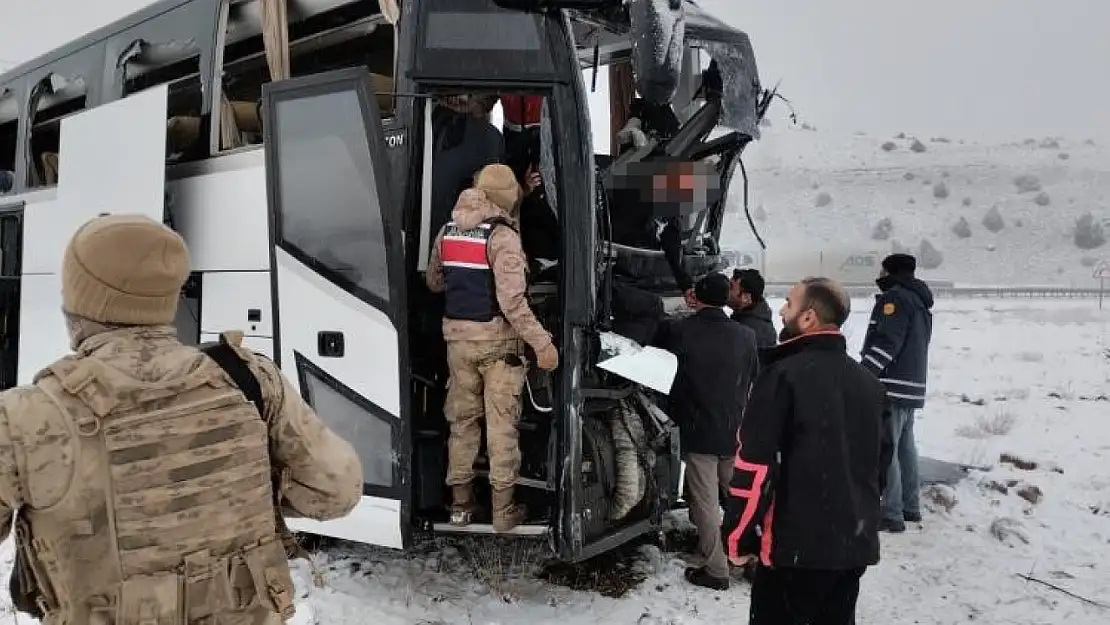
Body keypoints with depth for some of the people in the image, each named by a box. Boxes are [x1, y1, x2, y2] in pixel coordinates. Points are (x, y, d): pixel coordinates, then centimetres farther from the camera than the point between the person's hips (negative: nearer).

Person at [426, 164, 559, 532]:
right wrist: (543, 343, -19)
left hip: (457, 336, 5)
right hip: (497, 338, -5)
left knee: (462, 418, 15)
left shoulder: (447, 231, 5)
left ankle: (461, 503, 23)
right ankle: (503, 510, 11)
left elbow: (433, 282, 15)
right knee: (501, 422, 4)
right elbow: (512, 300, -21)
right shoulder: (502, 235, -14)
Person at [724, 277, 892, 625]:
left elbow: (755, 465, -17)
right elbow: (881, 457, 18)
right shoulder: (867, 381, 9)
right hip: (856, 544, 7)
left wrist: (739, 538, -8)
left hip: (795, 543, -7)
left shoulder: (784, 375, -15)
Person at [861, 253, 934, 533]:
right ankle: (910, 506, 26)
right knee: (905, 447, 17)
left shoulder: (896, 297, -11)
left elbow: (886, 342, -22)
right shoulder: (920, 301, 20)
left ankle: (892, 514, -7)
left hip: (891, 386, -10)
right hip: (912, 386, 10)